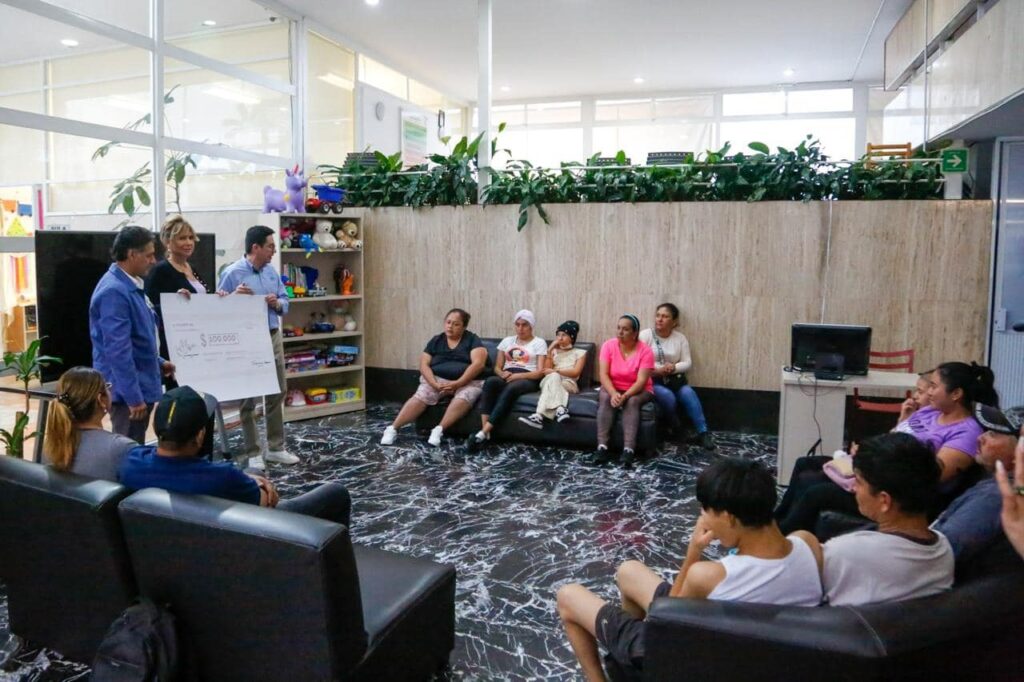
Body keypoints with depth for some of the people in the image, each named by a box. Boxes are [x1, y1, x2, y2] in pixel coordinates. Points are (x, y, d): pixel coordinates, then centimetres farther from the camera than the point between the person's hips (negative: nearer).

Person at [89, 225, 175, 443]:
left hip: (139, 386, 10)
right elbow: (118, 350, -24)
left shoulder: (133, 285, 10)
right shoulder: (114, 291, -21)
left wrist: (158, 363, 21)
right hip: (128, 391, -10)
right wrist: (133, 397, -25)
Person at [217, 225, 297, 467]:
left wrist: (277, 303, -11)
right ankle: (252, 453, 13)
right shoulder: (233, 273, -11)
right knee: (248, 398, 4)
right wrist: (234, 297, -29)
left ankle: (276, 448, 24)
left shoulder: (272, 271, 8)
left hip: (273, 338, 7)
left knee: (277, 393, 12)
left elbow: (285, 301, 11)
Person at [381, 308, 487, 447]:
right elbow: (423, 365, 5)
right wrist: (435, 384, -14)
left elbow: (478, 363, -10)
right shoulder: (436, 341, 12)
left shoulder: (472, 340, 4)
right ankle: (392, 429, -27)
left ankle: (438, 430, -37)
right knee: (420, 396, -27)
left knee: (464, 398, -36)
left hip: (467, 382, -2)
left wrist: (458, 383, -20)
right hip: (437, 380, 2)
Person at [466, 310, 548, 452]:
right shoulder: (507, 341, 20)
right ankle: (484, 432, -41)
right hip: (507, 378, 3)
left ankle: (482, 434, -46)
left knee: (510, 388, -39)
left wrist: (518, 375, -17)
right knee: (490, 381, -34)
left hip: (528, 380, -3)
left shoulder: (539, 343, 7)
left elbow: (540, 372, -3)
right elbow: (497, 367, 17)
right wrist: (502, 373, -7)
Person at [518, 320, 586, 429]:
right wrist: (550, 350, 2)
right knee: (553, 377, -36)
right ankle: (560, 409, -58)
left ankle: (539, 415, -52)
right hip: (549, 381, 2)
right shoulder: (554, 351, 23)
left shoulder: (580, 353, 15)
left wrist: (555, 371, -11)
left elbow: (576, 372, -2)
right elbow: (546, 369, 8)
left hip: (569, 384, -2)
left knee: (553, 377, -36)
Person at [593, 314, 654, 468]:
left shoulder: (645, 350, -15)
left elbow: (641, 381, -21)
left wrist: (625, 396, -37)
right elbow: (604, 375, -15)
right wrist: (613, 394, -32)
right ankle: (602, 447, -36)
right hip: (612, 388, 2)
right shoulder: (608, 345, -9)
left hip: (638, 391, -1)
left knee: (632, 402, -33)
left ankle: (629, 450, -41)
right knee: (605, 398, -30)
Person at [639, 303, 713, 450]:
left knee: (688, 394, -25)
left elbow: (687, 363, 5)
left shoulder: (680, 338, 6)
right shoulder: (645, 335, -4)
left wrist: (673, 367, -16)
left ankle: (703, 433, -19)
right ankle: (675, 430, -5)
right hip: (652, 380, -3)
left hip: (674, 379, 3)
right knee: (667, 396, -31)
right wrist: (657, 370, -23)